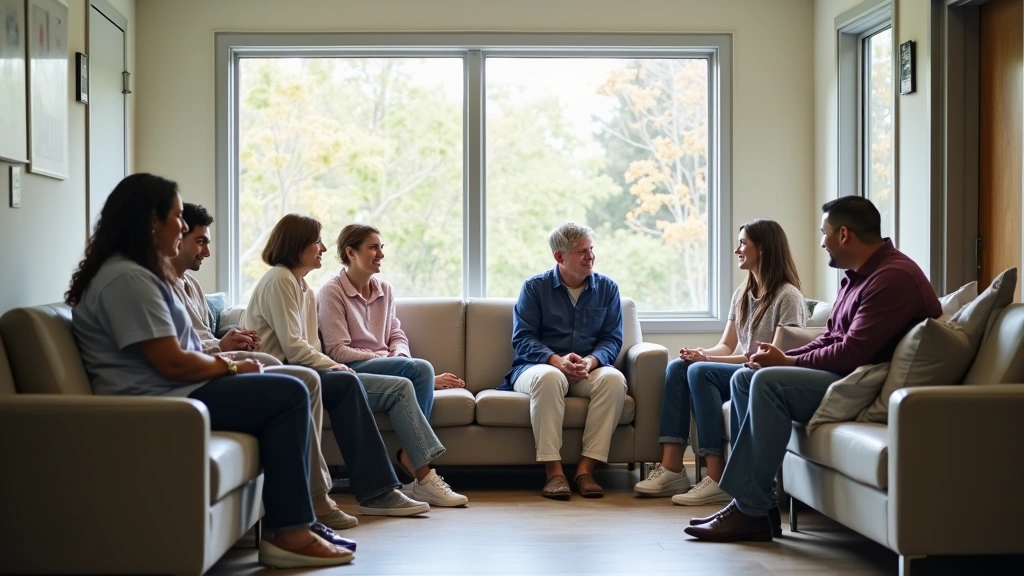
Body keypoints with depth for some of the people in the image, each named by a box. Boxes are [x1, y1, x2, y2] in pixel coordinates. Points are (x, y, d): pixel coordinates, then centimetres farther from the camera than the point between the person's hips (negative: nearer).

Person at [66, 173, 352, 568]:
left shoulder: (137, 272, 18)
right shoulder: (127, 279, -17)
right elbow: (172, 362, -21)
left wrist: (223, 361, 2)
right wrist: (231, 367, -6)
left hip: (168, 394, 11)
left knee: (288, 392, 5)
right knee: (288, 394, -13)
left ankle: (290, 523, 2)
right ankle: (287, 532, -10)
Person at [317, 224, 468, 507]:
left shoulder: (385, 290, 17)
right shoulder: (331, 292, -3)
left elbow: (397, 335, 18)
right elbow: (337, 351, -10)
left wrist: (399, 356, -7)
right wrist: (387, 359, -16)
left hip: (385, 371, 6)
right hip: (350, 373, -5)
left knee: (423, 370, -29)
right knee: (419, 369, -30)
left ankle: (410, 458, -32)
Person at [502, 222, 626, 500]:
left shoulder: (607, 288, 10)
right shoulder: (534, 287, 4)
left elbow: (612, 339, 4)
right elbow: (522, 339, -4)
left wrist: (590, 361, -18)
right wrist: (557, 360, -22)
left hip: (589, 370, 2)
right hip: (539, 365, -2)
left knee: (614, 379, -32)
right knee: (549, 378, -39)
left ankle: (586, 468, -30)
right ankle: (553, 471, -37)